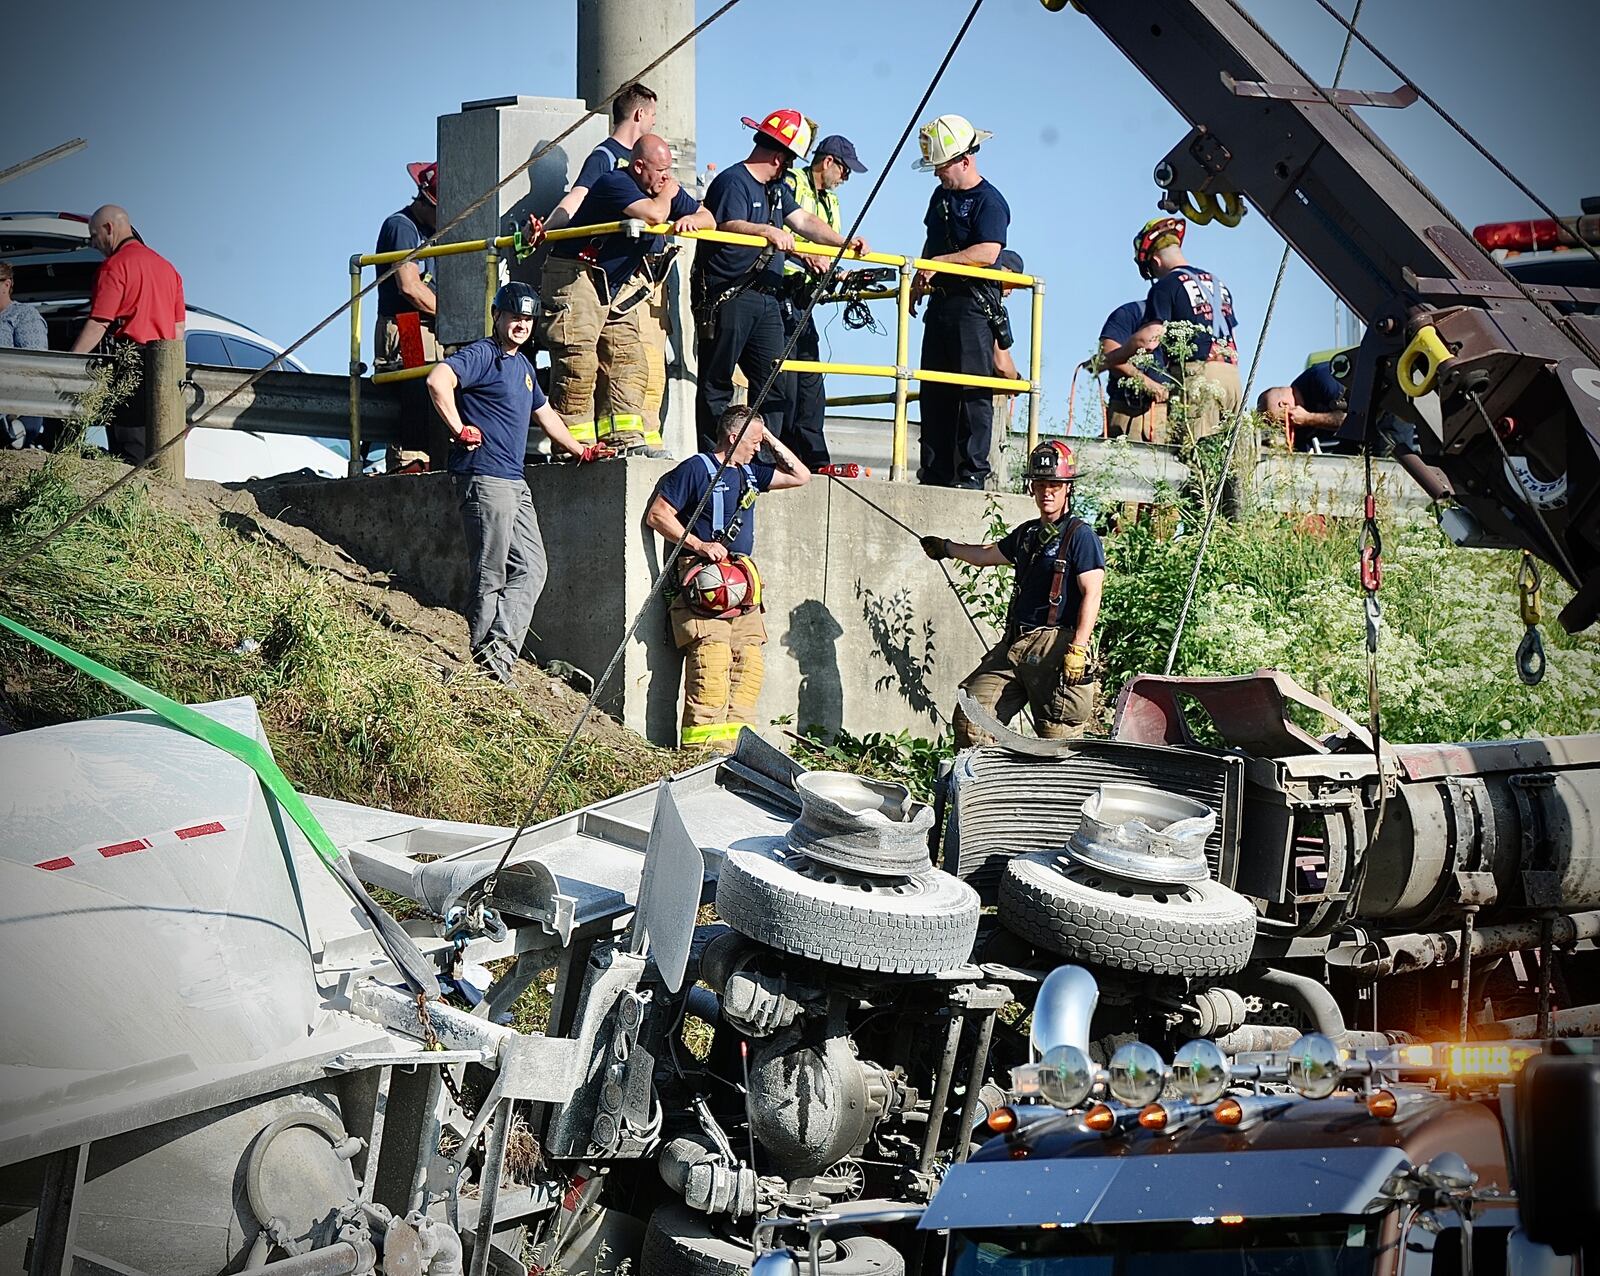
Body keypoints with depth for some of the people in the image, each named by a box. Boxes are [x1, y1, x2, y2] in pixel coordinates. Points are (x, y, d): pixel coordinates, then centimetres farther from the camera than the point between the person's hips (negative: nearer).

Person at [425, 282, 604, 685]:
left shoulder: (522, 364, 22)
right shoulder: (483, 354, -6)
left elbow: (544, 413, 36)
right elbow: (438, 380, -24)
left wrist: (580, 450, 39)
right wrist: (460, 431, -19)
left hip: (515, 482, 9)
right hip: (484, 477, -9)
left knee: (531, 568, 2)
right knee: (490, 573, -7)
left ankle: (500, 649, -2)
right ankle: (486, 658, -4)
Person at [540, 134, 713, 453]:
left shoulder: (665, 189, 8)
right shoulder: (615, 183, -18)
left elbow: (709, 218, 14)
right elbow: (654, 215, -31)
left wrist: (691, 218, -10)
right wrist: (668, 196, -9)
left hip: (618, 286, 9)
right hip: (577, 276, -9)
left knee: (630, 365, 0)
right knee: (578, 363, -14)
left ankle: (627, 438, -2)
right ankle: (574, 446, -13)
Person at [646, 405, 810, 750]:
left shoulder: (750, 473, 21)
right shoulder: (696, 468, -1)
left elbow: (800, 476, 28)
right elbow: (657, 515, -5)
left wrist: (771, 439, 18)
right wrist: (699, 545, -14)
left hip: (743, 580, 8)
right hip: (704, 576, -8)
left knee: (749, 667, 0)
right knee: (710, 666, -16)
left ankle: (736, 745, 1)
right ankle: (704, 748, -18)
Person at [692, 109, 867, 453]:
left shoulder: (777, 189, 20)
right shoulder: (733, 182, -10)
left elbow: (804, 221, 16)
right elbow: (729, 226, -24)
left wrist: (843, 242, 1)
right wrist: (768, 231, -41)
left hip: (765, 300, 9)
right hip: (727, 299, -9)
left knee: (773, 384, 5)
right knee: (717, 383, -3)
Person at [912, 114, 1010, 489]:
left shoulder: (989, 201, -9)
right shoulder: (941, 196, 18)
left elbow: (987, 252, -23)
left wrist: (939, 262, -21)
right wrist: (921, 278, 16)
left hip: (974, 306, -9)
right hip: (941, 301, 9)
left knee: (974, 390, -9)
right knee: (934, 390, 7)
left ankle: (973, 472, -9)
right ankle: (935, 472, 10)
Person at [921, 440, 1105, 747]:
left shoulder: (1080, 535, -4)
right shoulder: (1027, 533, 19)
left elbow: (1092, 593, -12)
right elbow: (987, 555, 38)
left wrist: (1078, 649, -21)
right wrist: (946, 548, 51)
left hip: (1054, 648, -8)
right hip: (1014, 644, 8)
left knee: (1058, 736, -11)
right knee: (969, 720, 0)